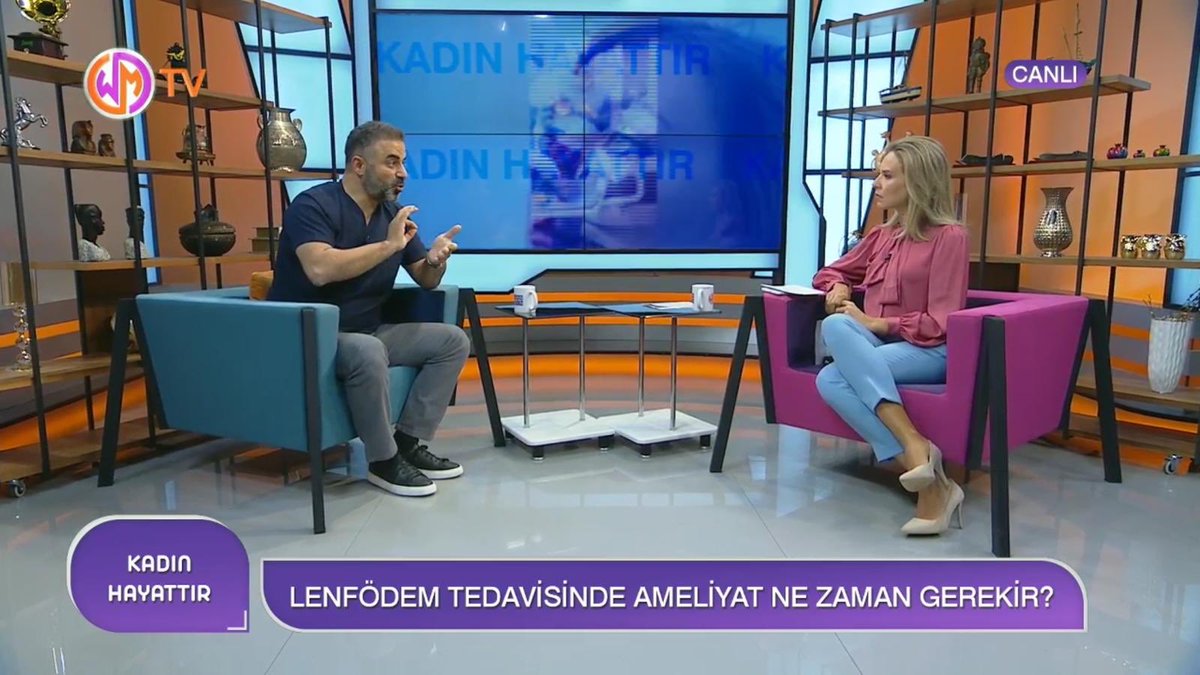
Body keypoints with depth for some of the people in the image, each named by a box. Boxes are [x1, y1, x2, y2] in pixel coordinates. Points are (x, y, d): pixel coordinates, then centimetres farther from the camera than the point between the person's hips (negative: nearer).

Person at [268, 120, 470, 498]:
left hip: (367, 333, 8)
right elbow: (320, 270, -34)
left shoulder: (394, 212, 6)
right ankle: (383, 461, -17)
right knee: (367, 351, -38)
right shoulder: (313, 205, -15)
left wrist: (435, 260, -15)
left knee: (452, 340, -4)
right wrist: (389, 245, -27)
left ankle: (408, 442, -2)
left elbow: (426, 281, 9)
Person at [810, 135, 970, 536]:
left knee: (836, 327, -32)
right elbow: (831, 273, 29)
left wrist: (875, 323, -17)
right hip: (878, 349, 6)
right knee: (829, 380, -30)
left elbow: (940, 324, -10)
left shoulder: (949, 236, -4)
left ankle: (915, 446, -35)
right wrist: (838, 287, 5)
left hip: (928, 352, -6)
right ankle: (933, 484, -34)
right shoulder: (882, 235, 16)